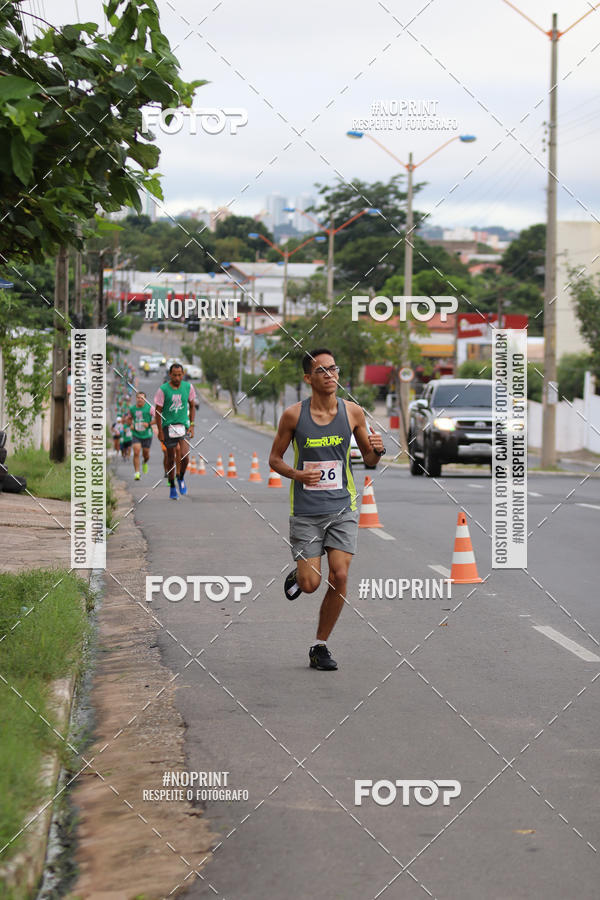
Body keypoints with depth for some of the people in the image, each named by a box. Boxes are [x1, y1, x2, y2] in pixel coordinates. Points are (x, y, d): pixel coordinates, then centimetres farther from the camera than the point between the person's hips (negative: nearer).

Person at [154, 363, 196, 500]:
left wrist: (191, 425, 3)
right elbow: (158, 411, -5)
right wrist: (160, 431, -8)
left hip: (183, 425, 2)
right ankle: (172, 487, 18)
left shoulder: (188, 387, 0)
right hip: (168, 426, -2)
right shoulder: (163, 390, -9)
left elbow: (192, 407, 12)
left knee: (184, 455, -14)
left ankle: (181, 478, 13)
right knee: (171, 458, 5)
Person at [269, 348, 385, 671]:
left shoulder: (352, 412, 0)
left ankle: (320, 646, 7)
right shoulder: (293, 415, -6)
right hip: (306, 511, -1)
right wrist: (297, 474, -15)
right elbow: (274, 459, 4)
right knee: (311, 583, -5)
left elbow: (368, 459, 11)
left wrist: (377, 451, -12)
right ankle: (297, 575, 34)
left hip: (342, 508, 1)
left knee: (339, 577, -9)